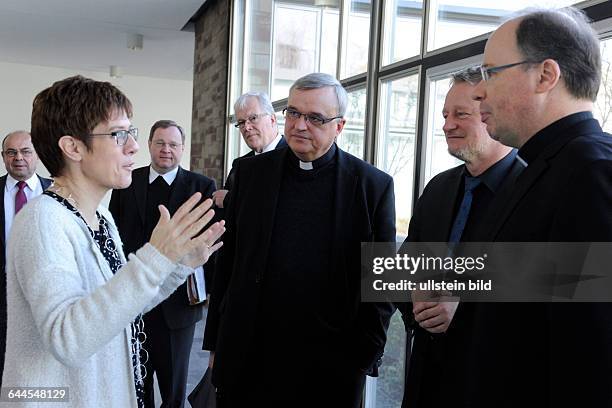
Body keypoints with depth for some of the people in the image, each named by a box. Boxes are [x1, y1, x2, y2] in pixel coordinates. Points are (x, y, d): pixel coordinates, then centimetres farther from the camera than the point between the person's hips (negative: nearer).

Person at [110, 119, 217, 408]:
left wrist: (209, 287, -7)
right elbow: (113, 235, 8)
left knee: (174, 384, 14)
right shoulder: (127, 182, 4)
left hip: (178, 301, -2)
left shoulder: (202, 186, -3)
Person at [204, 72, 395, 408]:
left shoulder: (374, 185, -2)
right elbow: (226, 263, 6)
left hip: (330, 370, -1)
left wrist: (364, 356, -3)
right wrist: (216, 343, 6)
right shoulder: (250, 172, 4)